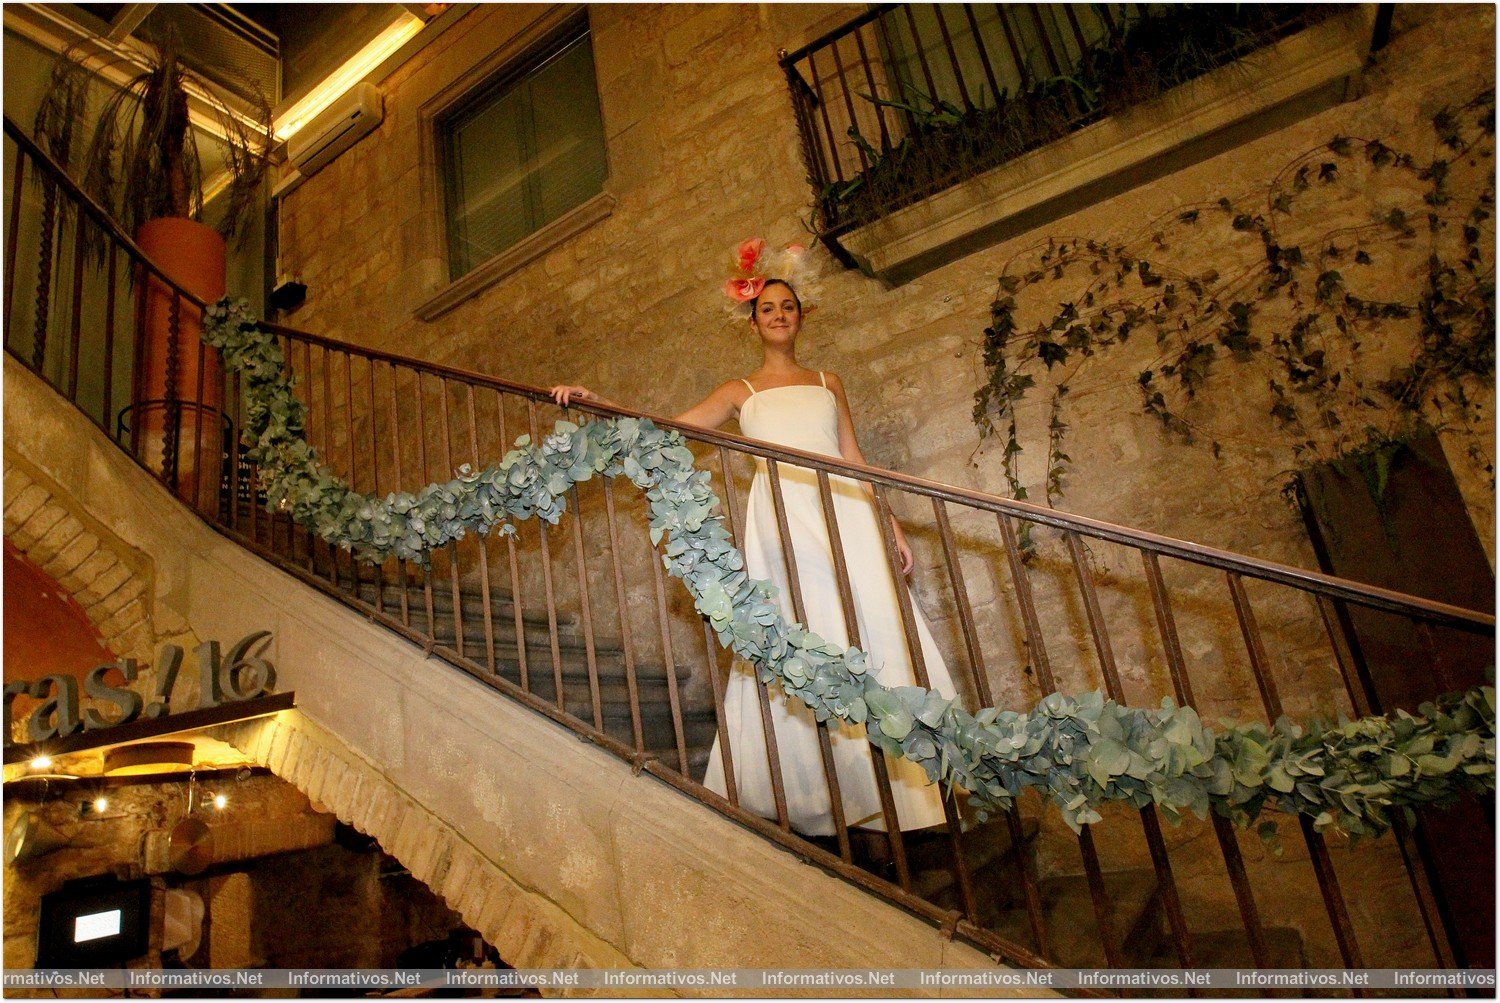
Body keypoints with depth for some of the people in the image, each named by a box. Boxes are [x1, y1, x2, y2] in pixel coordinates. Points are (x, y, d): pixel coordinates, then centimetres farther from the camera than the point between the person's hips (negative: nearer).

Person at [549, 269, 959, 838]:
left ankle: (903, 784, 5)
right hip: (782, 518, -2)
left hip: (844, 512, 2)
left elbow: (855, 460, 17)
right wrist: (595, 403, -6)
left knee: (873, 636, -4)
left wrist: (891, 528, 10)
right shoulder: (740, 391, 16)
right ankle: (812, 790, 3)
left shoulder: (827, 382, 21)